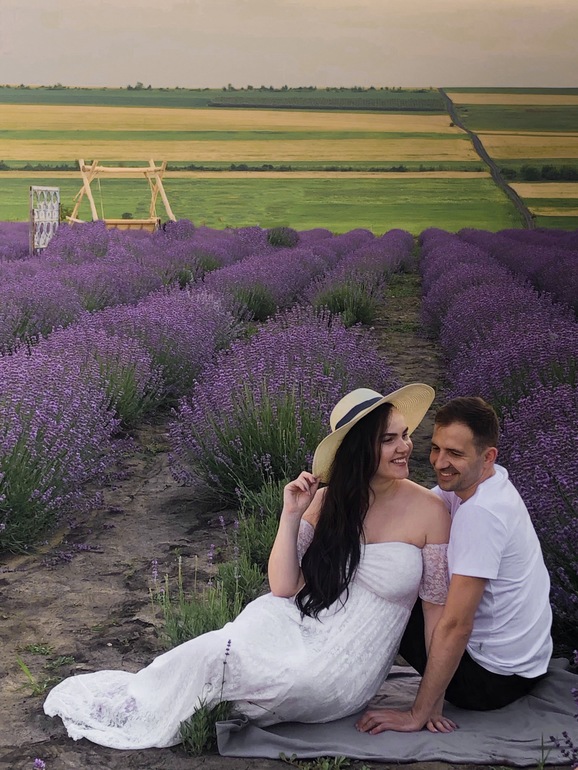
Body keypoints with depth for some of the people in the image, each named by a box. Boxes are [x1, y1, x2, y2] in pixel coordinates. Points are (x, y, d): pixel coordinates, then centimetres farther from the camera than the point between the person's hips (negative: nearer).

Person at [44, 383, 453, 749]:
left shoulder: (428, 510, -11)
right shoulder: (328, 500, 0)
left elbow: (438, 607, -5)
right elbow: (283, 588, -4)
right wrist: (291, 514, -14)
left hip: (341, 676, -3)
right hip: (296, 627, 3)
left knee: (216, 660, -21)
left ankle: (138, 707, 1)